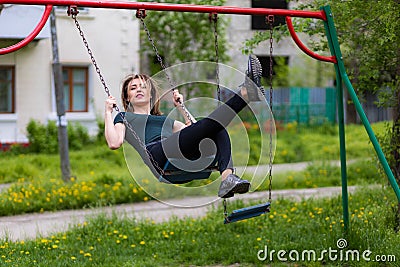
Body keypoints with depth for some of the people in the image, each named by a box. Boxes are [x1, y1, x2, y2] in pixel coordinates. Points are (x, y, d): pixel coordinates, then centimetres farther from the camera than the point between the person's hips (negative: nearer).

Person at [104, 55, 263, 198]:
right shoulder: (124, 117, 30)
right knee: (208, 124, -27)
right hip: (155, 156, -6)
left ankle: (227, 178, -46)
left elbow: (193, 130, 34)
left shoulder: (165, 120, 43)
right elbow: (114, 143, 8)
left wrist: (181, 107, 36)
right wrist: (108, 112, 12)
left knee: (219, 131, -22)